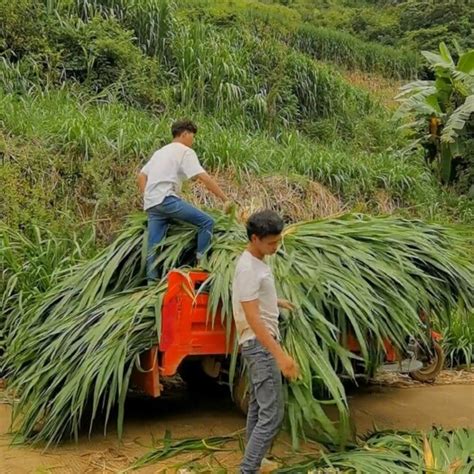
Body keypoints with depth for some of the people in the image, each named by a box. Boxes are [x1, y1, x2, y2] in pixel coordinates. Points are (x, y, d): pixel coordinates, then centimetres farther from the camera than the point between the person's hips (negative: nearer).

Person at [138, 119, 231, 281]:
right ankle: (201, 263, -11)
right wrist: (225, 199, -9)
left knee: (153, 246, 8)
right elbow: (204, 178, -9)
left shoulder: (160, 151, 26)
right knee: (206, 221, -9)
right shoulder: (185, 151, 1)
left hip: (151, 203, 9)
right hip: (166, 199, -9)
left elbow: (141, 176, 25)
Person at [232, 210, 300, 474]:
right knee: (273, 413, -11)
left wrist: (276, 301, 44)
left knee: (258, 407, 17)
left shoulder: (257, 261, 9)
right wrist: (280, 354, -32)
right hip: (259, 344, -10)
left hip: (262, 344, 10)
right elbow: (252, 318, -28)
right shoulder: (248, 268, -22)